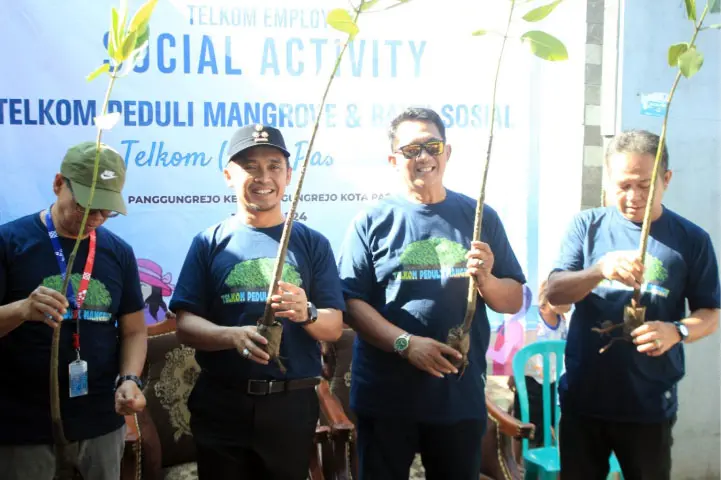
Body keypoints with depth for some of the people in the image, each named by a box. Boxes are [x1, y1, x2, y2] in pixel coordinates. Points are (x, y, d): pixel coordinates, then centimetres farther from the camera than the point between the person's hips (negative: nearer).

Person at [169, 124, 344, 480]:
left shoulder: (313, 243, 4)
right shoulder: (209, 243, 2)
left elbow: (334, 327, 1)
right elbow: (185, 326, -3)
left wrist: (306, 314, -22)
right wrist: (233, 335, -23)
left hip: (292, 404, 1)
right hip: (221, 404, 0)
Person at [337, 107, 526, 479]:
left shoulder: (480, 217, 6)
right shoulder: (372, 222, -1)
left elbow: (513, 301, 8)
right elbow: (351, 302, -8)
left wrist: (486, 280, -14)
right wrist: (405, 343, -20)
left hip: (462, 395, 2)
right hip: (386, 397, -2)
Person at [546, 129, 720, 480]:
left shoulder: (691, 240, -2)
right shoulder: (587, 226, 0)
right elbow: (554, 293, -8)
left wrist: (677, 331, -21)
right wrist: (599, 270, -28)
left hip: (650, 406, -1)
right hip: (582, 398, 1)